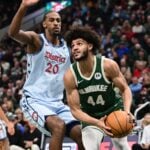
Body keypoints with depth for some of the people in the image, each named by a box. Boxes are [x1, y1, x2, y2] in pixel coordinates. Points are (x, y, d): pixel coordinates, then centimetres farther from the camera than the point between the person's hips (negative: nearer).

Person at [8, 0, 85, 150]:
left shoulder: (67, 46, 11)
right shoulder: (36, 40, -7)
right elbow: (13, 33, -29)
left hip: (57, 103, 7)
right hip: (34, 100, -6)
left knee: (82, 135, -6)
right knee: (59, 126, -31)